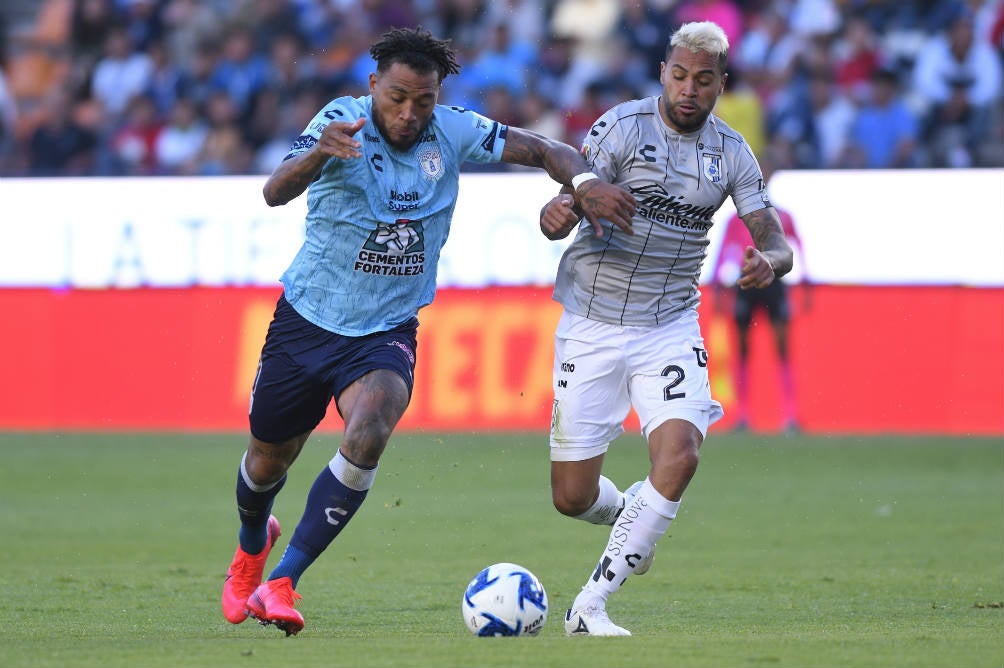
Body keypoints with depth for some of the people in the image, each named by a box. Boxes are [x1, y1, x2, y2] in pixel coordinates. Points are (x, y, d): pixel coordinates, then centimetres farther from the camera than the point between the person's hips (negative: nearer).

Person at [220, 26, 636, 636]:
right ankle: (253, 544, 53)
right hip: (308, 319, -1)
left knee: (370, 432, -29)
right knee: (268, 460, 14)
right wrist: (318, 154, -55)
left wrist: (584, 183, -27)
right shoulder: (344, 122, -18)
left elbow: (544, 150, -5)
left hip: (387, 332, 1)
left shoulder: (453, 133, -9)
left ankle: (280, 585, -23)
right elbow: (276, 192, -33)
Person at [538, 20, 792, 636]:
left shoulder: (731, 152, 3)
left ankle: (591, 606, -15)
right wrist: (559, 213, -42)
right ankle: (629, 513, 36)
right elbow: (562, 211, -16)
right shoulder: (623, 126, -9)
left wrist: (771, 263, -24)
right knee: (572, 496, -3)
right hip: (592, 325, -2)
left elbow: (776, 242, 1)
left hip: (671, 326, 2)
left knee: (679, 457, -23)